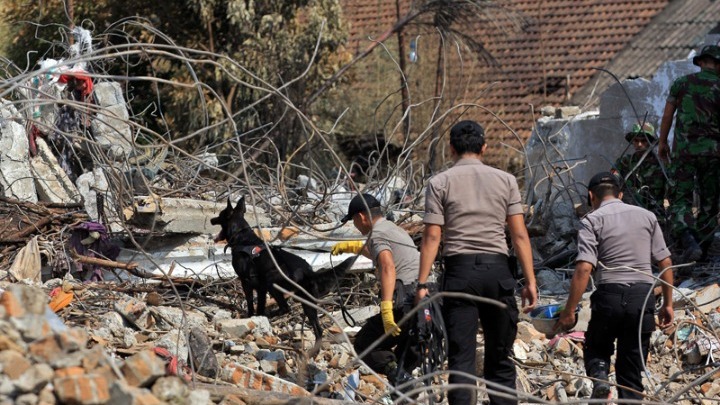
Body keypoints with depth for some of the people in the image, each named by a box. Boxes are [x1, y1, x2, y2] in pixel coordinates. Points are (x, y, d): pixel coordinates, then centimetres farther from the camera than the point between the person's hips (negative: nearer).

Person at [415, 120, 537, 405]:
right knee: (500, 357, 10)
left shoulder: (440, 183, 3)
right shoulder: (505, 180, 8)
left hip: (459, 270, -2)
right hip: (497, 269, 2)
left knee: (461, 358, -1)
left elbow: (432, 236, -4)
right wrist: (530, 280, 5)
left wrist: (422, 283, -3)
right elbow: (519, 235, 3)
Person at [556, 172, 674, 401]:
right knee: (632, 369, 11)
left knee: (596, 348, 21)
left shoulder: (592, 221, 0)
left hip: (610, 296, -3)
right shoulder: (647, 216, 13)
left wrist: (569, 311, -10)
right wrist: (668, 303, 17)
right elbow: (665, 262, 11)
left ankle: (599, 378, -9)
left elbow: (584, 268, -12)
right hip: (643, 296, 3)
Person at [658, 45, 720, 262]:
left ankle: (688, 241, -23)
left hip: (684, 148, 0)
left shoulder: (681, 83, 5)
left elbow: (667, 115, 9)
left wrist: (662, 142, 21)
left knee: (681, 198, -2)